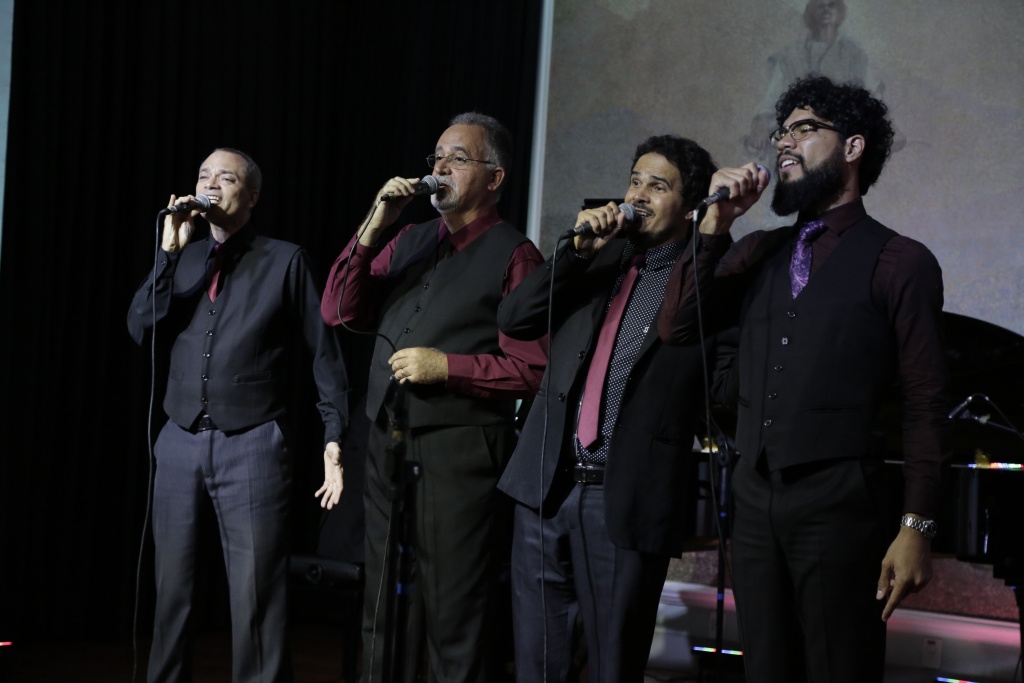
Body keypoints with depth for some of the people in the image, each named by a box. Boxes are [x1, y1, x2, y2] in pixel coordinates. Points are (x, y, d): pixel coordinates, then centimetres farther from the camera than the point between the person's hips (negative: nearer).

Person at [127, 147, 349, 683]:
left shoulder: (284, 261, 1)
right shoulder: (182, 259, 13)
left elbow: (324, 351, 0)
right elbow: (141, 329, 1)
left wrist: (334, 439, -6)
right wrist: (170, 252, -6)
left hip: (252, 445, -4)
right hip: (180, 443, 4)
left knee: (255, 596, -4)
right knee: (173, 588, 10)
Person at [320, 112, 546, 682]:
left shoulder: (514, 255, -4)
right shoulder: (411, 241, 15)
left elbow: (532, 369, -10)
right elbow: (340, 312, 6)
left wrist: (446, 366, -16)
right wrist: (373, 228, -2)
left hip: (459, 456, -6)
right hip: (387, 446, 7)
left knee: (456, 632, -1)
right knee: (385, 623, 16)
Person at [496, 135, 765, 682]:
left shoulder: (711, 280, -1)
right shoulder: (598, 260, 13)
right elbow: (514, 319, 7)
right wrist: (579, 250, -5)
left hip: (626, 499, -4)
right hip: (545, 485, 5)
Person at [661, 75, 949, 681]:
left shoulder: (900, 262, -1)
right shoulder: (759, 253, 16)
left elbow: (926, 405, -5)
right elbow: (675, 328, 6)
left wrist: (917, 529, -11)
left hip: (838, 505, -5)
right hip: (756, 501, 5)